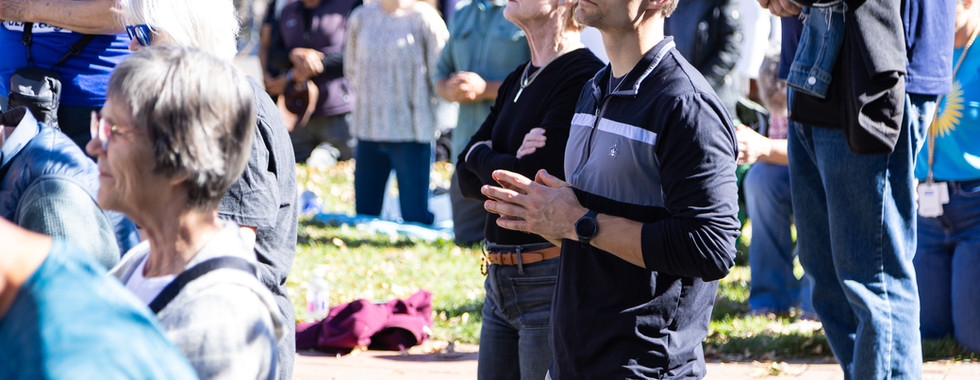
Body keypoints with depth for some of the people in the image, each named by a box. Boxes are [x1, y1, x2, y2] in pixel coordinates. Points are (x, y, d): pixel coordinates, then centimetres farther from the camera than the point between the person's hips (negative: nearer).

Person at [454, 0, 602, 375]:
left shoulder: (585, 79, -14)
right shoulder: (517, 81, 15)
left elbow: (535, 178, -21)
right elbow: (467, 179, 9)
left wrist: (481, 156, -2)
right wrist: (508, 162, -12)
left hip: (552, 281, -9)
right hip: (502, 281, 9)